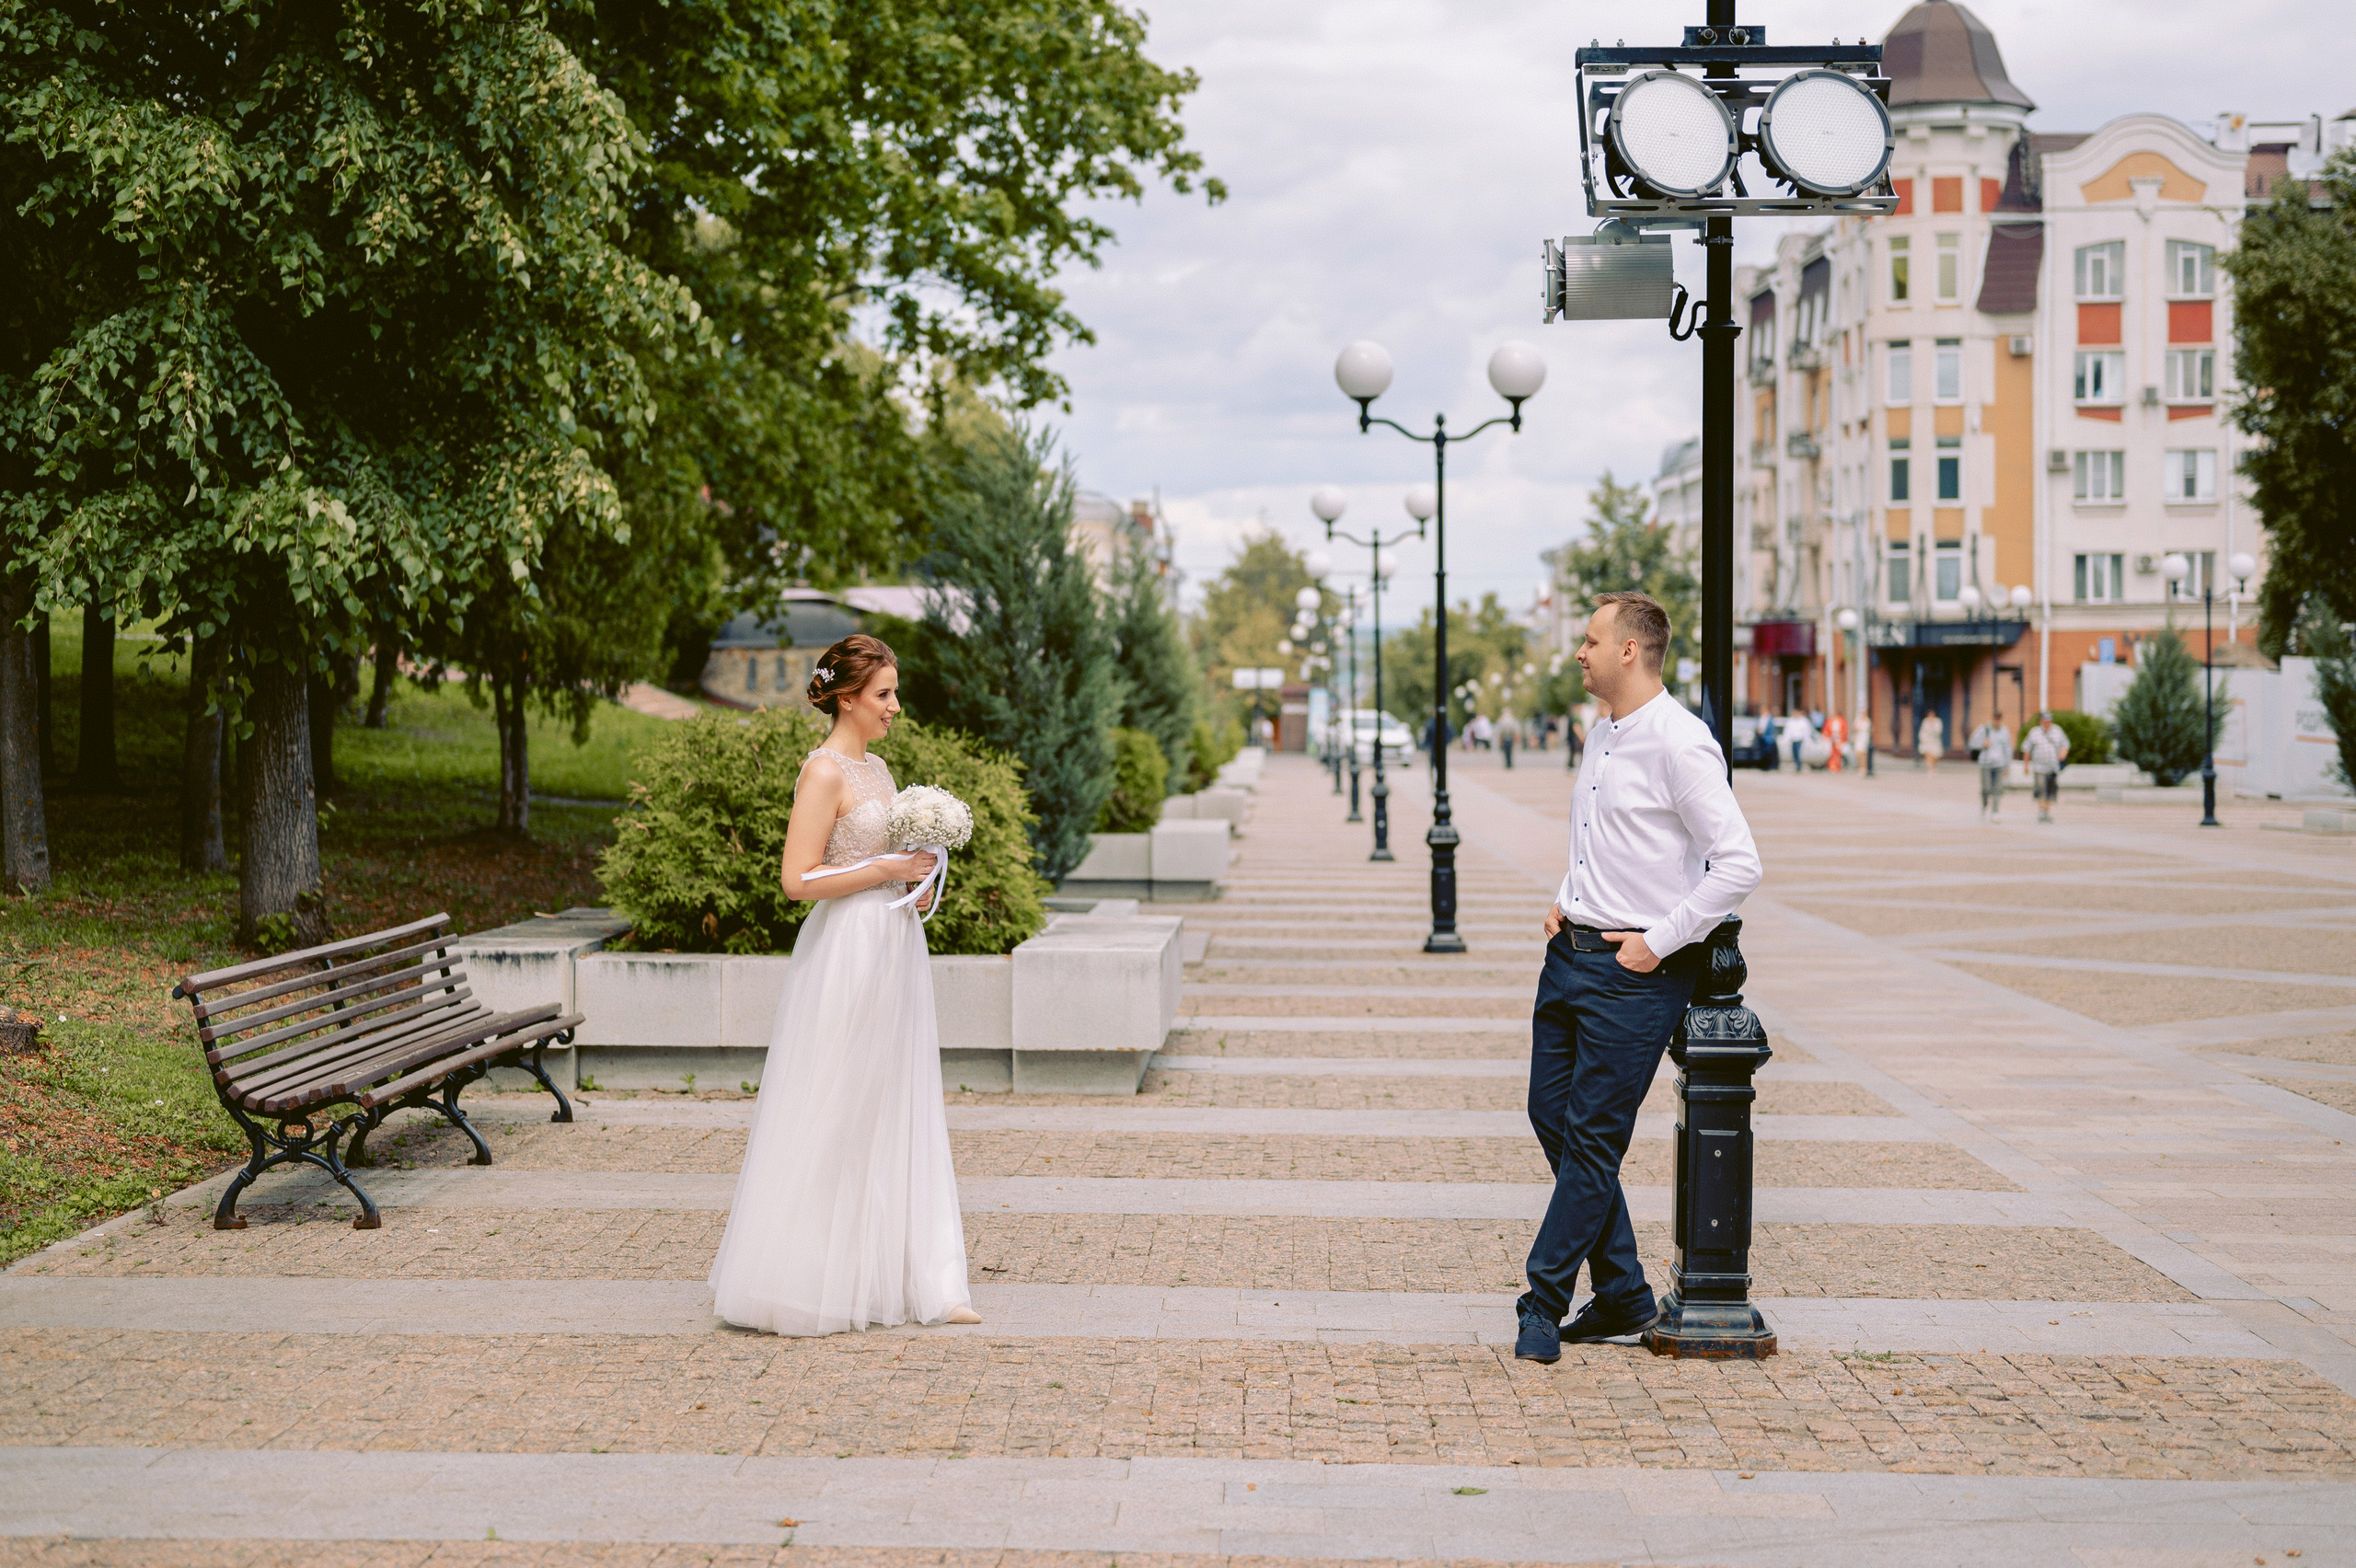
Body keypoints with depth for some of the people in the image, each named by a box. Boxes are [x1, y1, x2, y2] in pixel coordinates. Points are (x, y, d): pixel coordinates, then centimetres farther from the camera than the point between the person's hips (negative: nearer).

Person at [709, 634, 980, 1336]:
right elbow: (799, 879, -19)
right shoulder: (824, 771, -13)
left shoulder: (877, 767, 14)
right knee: (832, 1119, -1)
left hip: (895, 949, 9)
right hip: (848, 954, -9)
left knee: (901, 1115, 10)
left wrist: (917, 871, 6)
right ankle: (801, 1285, 10)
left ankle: (916, 1280, 15)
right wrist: (886, 869, -15)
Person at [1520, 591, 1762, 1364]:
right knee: (1552, 1116, 11)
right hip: (1572, 952, 9)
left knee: (1592, 1138, -3)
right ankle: (1621, 1295, 21)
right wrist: (1566, 898, 12)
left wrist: (1658, 943, -17)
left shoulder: (1680, 743, -15)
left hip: (1633, 973, -9)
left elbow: (1739, 864, -19)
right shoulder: (1601, 733, 12)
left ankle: (1545, 1301, 7)